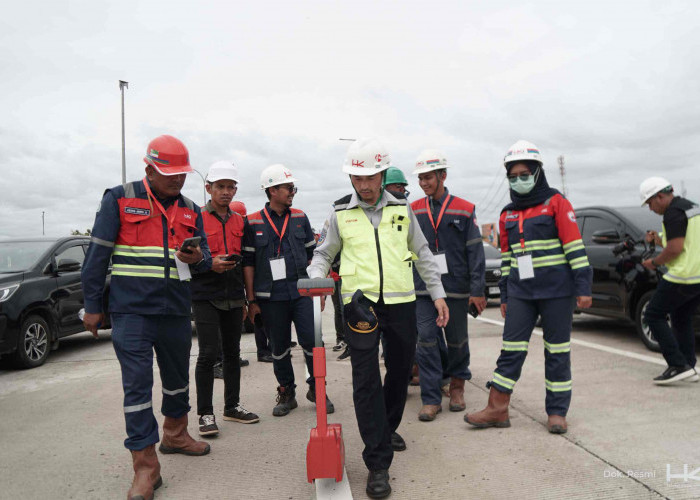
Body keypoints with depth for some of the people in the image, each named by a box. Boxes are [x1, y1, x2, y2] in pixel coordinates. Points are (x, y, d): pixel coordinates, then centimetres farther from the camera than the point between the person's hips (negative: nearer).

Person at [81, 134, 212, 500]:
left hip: (176, 312, 5)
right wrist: (93, 306, -4)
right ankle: (145, 466, 4)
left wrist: (198, 259, -12)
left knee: (178, 378, 18)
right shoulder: (119, 199, -3)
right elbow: (97, 255, -3)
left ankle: (175, 435, 40)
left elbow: (205, 258, 13)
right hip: (132, 310, -5)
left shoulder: (190, 210, 10)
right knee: (137, 384, -4)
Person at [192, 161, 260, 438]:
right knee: (208, 353, -7)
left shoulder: (240, 221, 14)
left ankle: (232, 406, 25)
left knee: (232, 352, 12)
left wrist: (247, 296, 14)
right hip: (206, 296, -5)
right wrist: (210, 264, -20)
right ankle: (205, 414, 4)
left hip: (233, 296, 6)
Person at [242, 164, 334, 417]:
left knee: (311, 341, -2)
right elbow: (248, 262, 1)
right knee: (279, 348, 9)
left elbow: (311, 254, 14)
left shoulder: (300, 218, 8)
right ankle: (286, 394, 25)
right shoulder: (253, 222, 0)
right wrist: (251, 300, -1)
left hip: (301, 292, 2)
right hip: (271, 298, -1)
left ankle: (316, 388, 18)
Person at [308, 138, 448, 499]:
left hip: (401, 303, 3)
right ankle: (378, 463, 1)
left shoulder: (401, 209, 8)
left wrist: (437, 293, 10)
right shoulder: (340, 214, 4)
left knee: (400, 371, 14)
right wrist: (317, 280, -10)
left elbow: (422, 254, 14)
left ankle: (387, 427, 40)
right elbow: (323, 254, 11)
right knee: (366, 380, -7)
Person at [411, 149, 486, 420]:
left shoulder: (464, 209, 0)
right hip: (423, 288, 1)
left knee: (457, 341, 12)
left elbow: (475, 251, -2)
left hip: (456, 287, -1)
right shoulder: (414, 210, 6)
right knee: (427, 341, -4)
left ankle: (457, 386, 34)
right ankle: (431, 399, 5)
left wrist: (477, 290, -6)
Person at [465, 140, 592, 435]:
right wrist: (504, 295, 16)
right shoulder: (507, 214, 14)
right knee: (511, 349, 3)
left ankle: (557, 412, 17)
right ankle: (497, 410, 9)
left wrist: (583, 287, -11)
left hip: (556, 290, -4)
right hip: (520, 292, 4)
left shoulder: (556, 202, -2)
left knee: (557, 352, 5)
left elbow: (575, 246, -6)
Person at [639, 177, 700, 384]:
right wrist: (659, 240, 14)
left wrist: (654, 262, -6)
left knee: (653, 315, -2)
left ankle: (678, 366, -5)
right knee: (682, 320, 18)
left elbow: (676, 249, -21)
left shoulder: (673, 213, -14)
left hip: (683, 277, -10)